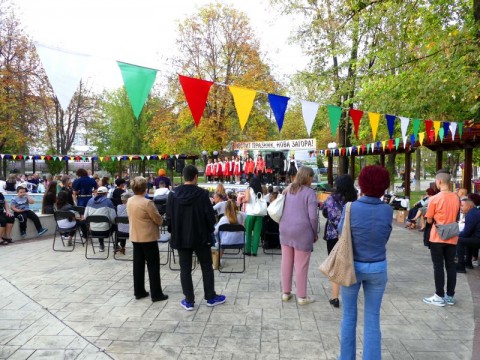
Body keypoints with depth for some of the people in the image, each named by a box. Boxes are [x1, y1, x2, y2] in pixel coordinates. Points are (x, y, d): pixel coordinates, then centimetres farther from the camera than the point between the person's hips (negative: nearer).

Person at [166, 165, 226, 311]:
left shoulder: (173, 195, -4)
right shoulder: (202, 194, -14)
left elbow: (169, 217, 0)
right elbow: (210, 216, -12)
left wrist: (174, 232, 14)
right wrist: (209, 230, 6)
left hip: (181, 237, 3)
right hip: (201, 236, -2)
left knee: (185, 269, 10)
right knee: (207, 267, 13)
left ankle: (189, 301, 15)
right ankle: (211, 297, 22)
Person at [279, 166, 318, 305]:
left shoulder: (288, 190, 10)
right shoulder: (309, 192, -11)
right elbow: (313, 216, -15)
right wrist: (315, 233, -2)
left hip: (285, 230, 6)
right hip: (302, 231, -6)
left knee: (286, 262, 13)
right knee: (301, 266, 4)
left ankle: (286, 293, 25)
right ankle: (302, 297, 14)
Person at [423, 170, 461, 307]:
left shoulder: (435, 199, -15)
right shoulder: (456, 198, 1)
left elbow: (429, 220, -7)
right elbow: (456, 216, 14)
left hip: (437, 238, -5)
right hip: (452, 237, 5)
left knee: (438, 266, 3)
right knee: (451, 265, 11)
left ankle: (439, 296, 8)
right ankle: (450, 296, 19)